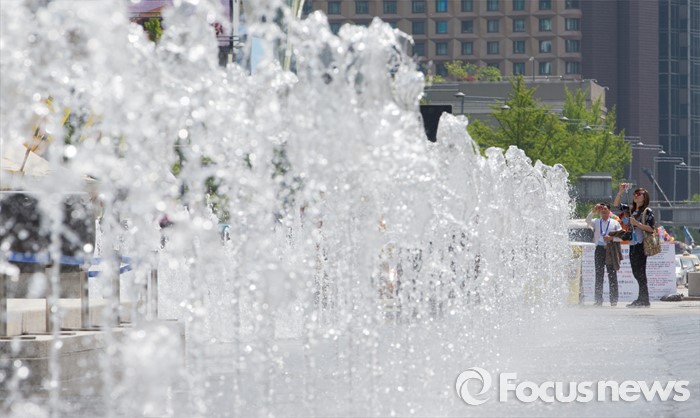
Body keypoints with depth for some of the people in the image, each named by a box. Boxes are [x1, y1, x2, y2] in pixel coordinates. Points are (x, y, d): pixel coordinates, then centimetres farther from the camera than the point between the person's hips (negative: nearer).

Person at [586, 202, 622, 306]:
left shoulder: (615, 223, 11)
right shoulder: (596, 222, 13)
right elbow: (587, 221, -7)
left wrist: (612, 238, -11)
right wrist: (593, 211, -18)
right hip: (599, 249, 1)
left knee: (612, 275, -2)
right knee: (599, 275, -2)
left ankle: (614, 300, 0)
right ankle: (598, 300, -2)